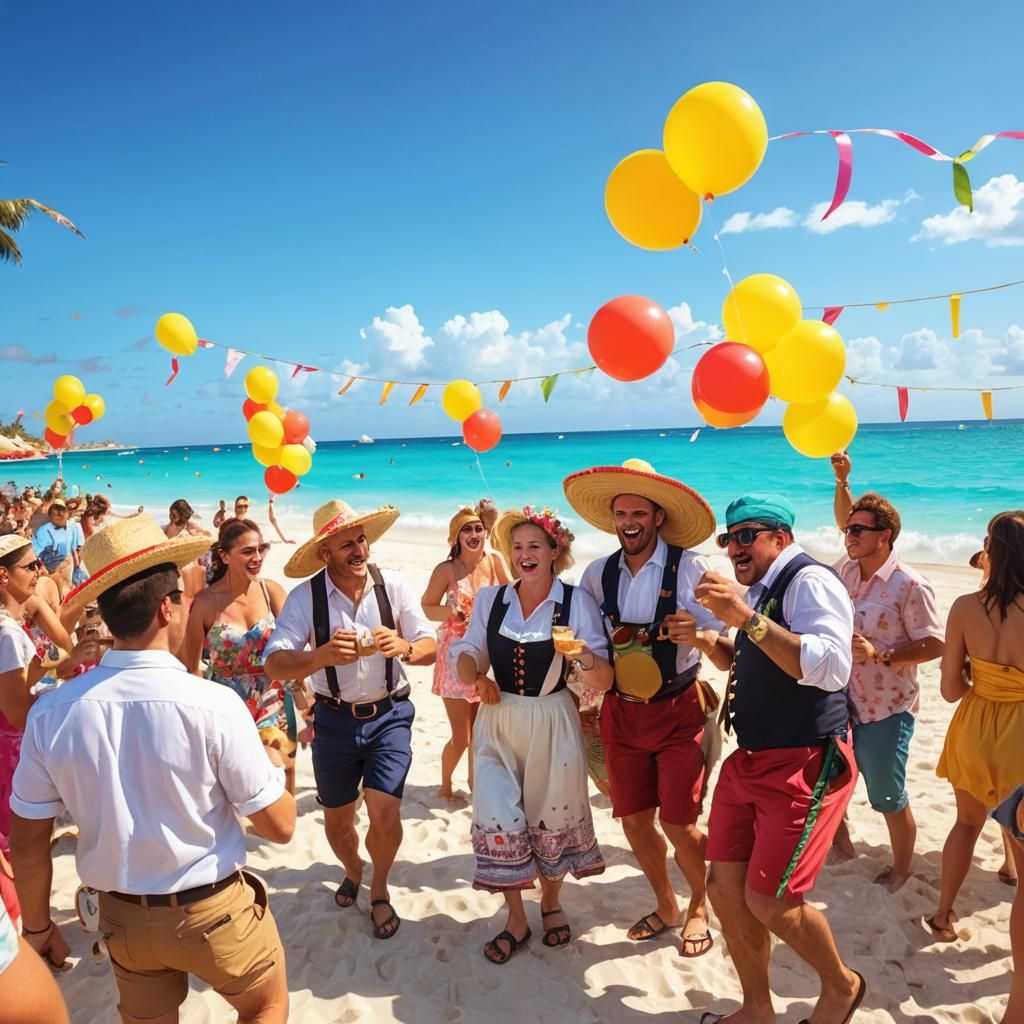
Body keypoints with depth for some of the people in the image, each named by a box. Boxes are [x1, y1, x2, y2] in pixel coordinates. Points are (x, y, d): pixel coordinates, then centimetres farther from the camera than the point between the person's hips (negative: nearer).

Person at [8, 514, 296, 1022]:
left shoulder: (52, 711, -15)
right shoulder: (215, 705, -27)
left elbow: (27, 844, -4)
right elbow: (279, 825, -17)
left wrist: (37, 927, 12)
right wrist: (271, 765, 1)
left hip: (123, 917, 4)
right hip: (213, 912, -4)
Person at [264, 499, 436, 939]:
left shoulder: (392, 585, -10)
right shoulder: (306, 596, -14)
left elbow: (429, 648, -9)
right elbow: (274, 664, -22)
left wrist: (403, 648, -31)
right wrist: (322, 655, -40)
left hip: (389, 716, 0)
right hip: (334, 719, 1)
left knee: (384, 813, -10)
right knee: (336, 818, 17)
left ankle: (379, 890, 23)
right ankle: (352, 872, 52)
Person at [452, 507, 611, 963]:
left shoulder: (577, 601, -8)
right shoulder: (490, 598, 0)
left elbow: (603, 682, -11)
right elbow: (467, 654, 8)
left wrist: (583, 656, -32)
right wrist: (475, 677, -14)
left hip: (552, 725, -2)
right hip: (498, 722, 2)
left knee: (553, 818, 12)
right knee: (498, 822, 1)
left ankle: (551, 902, 41)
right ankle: (516, 920, 26)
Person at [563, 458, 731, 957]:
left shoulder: (689, 569, -17)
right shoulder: (598, 574, -3)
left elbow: (729, 655, -17)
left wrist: (701, 637, -37)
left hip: (678, 711, -4)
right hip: (621, 712, 4)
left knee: (679, 825, 2)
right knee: (634, 821, 13)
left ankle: (699, 905, 35)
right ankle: (666, 906, 40)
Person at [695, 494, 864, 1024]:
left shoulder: (809, 580, -14)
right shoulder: (758, 591, 13)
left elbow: (830, 667, -31)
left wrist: (746, 619, -35)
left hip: (804, 762, -9)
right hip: (750, 757, 9)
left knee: (768, 901, -6)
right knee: (725, 887, 9)